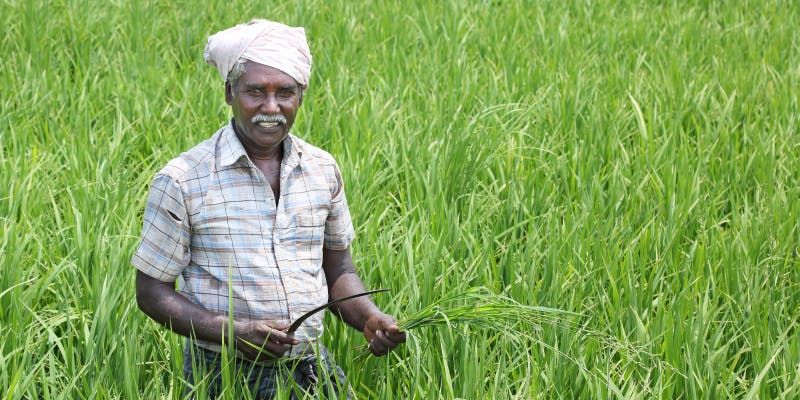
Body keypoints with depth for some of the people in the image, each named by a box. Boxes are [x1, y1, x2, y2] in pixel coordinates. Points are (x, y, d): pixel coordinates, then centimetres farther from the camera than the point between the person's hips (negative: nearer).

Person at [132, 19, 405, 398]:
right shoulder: (181, 181, -9)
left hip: (312, 368, 4)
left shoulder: (323, 170, 4)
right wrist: (233, 332, -19)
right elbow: (152, 291, -5)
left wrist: (370, 318, -7)